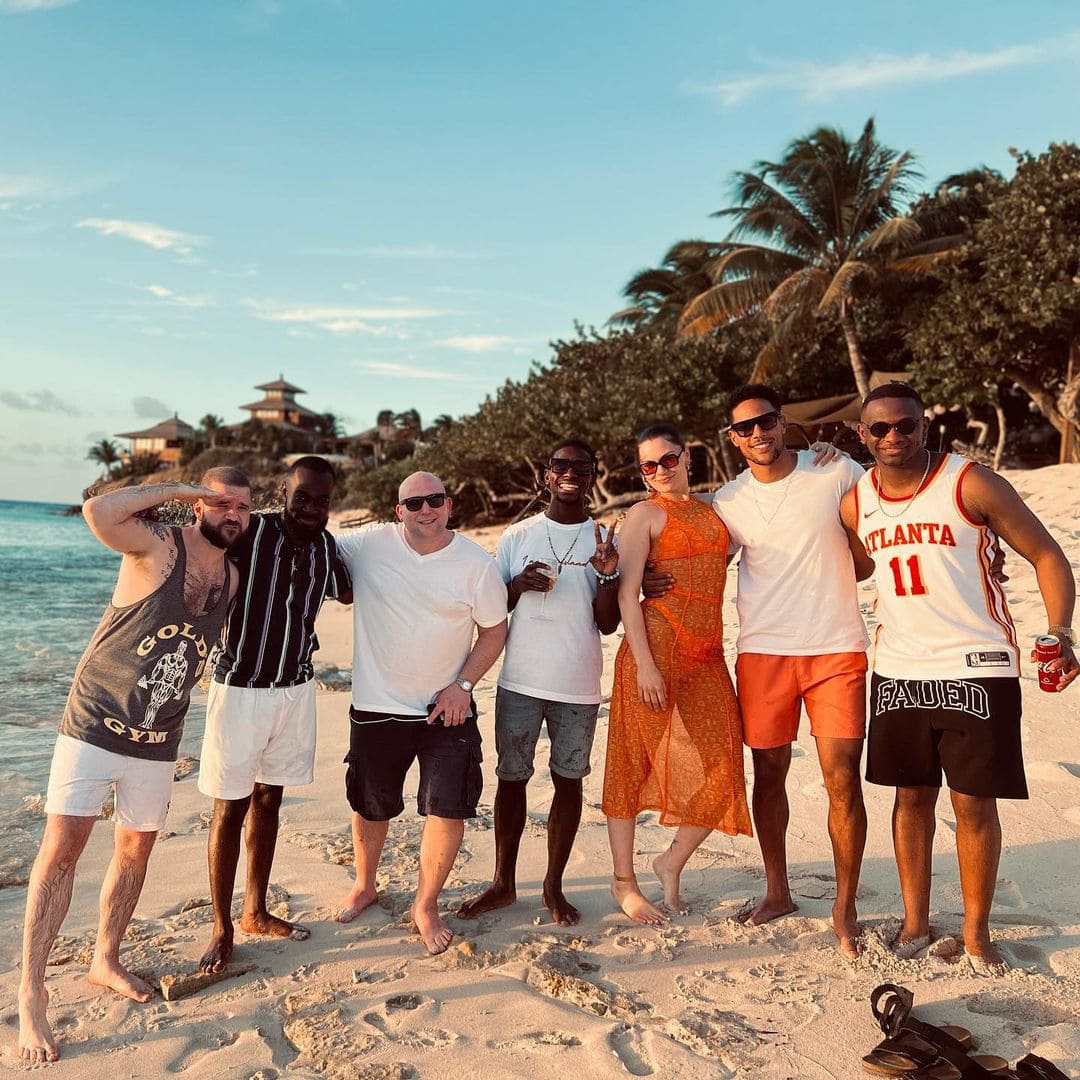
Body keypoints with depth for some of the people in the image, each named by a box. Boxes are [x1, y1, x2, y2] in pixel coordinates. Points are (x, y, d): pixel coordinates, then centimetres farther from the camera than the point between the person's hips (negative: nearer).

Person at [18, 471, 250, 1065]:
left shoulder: (233, 577, 4)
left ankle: (106, 960, 35)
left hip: (157, 744, 6)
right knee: (61, 848, -5)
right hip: (93, 727, -5)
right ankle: (31, 992, 7)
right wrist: (175, 488, -23)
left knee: (135, 851, 15)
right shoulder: (157, 544, -13)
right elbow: (98, 511, -33)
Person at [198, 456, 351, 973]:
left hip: (296, 688, 5)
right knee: (231, 809, 5)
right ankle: (222, 928, 21)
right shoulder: (247, 531, -17)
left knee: (268, 799, 16)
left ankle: (256, 912, 32)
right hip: (240, 688, -5)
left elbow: (347, 592, 16)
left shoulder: (325, 545, -1)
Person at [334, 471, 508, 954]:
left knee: (448, 809, -3)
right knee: (370, 806, 18)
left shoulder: (477, 563, -10)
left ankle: (426, 906, 22)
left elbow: (494, 630, -1)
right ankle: (364, 886, 46)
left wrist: (462, 684, -10)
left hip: (446, 709, -1)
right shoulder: (368, 544, -10)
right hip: (376, 706, 1)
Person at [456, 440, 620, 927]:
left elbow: (608, 623, 1)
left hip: (579, 686, 0)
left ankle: (553, 886, 23)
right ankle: (504, 883, 24)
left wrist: (607, 576, -17)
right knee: (512, 778, 8)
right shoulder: (517, 536, 4)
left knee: (568, 781, 7)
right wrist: (518, 586, -11)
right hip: (520, 681, 1)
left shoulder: (605, 541, 3)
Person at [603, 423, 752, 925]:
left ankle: (671, 861, 25)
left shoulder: (712, 509, 17)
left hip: (707, 655, 6)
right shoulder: (645, 514, -1)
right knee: (636, 765, 3)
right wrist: (644, 664, -16)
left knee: (720, 769, 3)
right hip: (657, 645, -6)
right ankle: (624, 881, 18)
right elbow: (627, 594, -7)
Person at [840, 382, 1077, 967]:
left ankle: (977, 931, 22)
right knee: (911, 796, 12)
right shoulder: (855, 502, 3)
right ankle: (915, 921, 27)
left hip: (977, 666, -3)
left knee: (974, 803, 4)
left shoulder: (971, 484, -10)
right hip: (898, 670, 4)